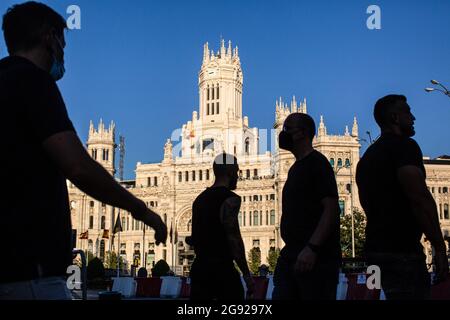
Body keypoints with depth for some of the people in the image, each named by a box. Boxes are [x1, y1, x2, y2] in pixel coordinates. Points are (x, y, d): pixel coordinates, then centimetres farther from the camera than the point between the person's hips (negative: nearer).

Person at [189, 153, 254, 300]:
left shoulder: (200, 198, 15)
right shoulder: (230, 199, -10)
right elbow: (234, 238, -17)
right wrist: (246, 274, -15)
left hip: (199, 267, 8)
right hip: (222, 269, -8)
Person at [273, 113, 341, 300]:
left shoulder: (317, 163, -7)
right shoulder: (295, 168, 19)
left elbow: (331, 209, -17)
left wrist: (311, 248, -26)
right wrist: (290, 251, 17)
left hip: (316, 258, -8)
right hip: (291, 256, 9)